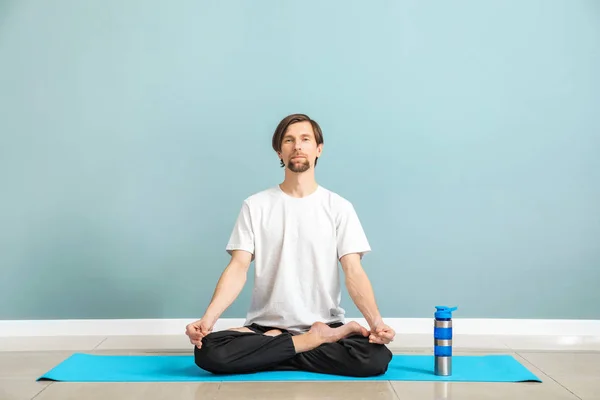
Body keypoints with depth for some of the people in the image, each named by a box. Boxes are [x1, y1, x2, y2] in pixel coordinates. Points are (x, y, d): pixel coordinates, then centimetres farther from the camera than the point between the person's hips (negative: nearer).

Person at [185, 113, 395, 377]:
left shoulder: (339, 207, 3)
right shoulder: (255, 206, 5)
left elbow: (353, 271, -5)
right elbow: (238, 268, -3)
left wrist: (376, 321, -24)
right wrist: (208, 318, -21)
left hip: (326, 325, 0)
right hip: (264, 327, 1)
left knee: (375, 359, -30)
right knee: (209, 352, -28)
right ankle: (318, 340, -14)